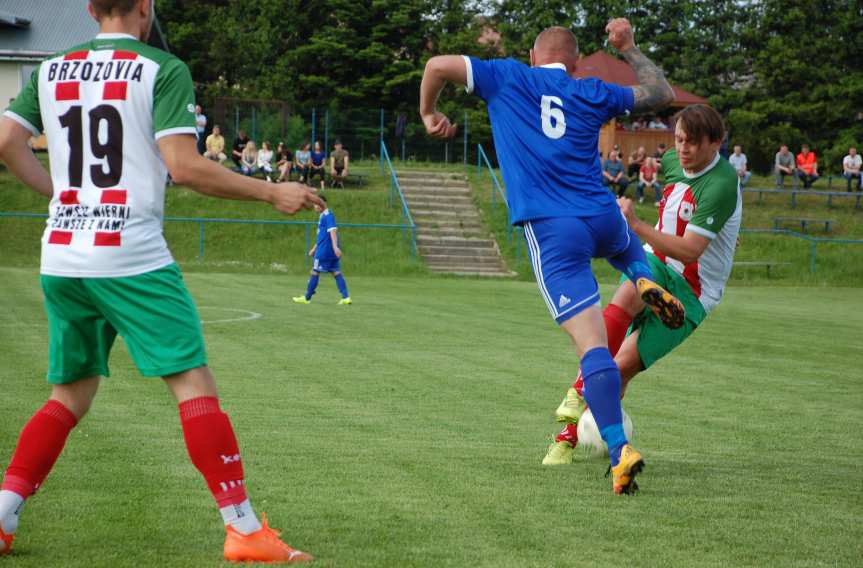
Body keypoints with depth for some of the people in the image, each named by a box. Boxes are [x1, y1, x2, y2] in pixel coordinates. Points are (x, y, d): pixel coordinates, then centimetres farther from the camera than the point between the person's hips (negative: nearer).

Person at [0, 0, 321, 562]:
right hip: (132, 258, -6)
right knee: (195, 385, -3)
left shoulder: (51, 70, 12)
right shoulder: (162, 69, -5)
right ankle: (245, 531, -6)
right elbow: (183, 164, -13)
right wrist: (272, 193, -5)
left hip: (61, 257, 6)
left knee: (71, 394, 17)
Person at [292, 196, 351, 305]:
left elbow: (333, 231, -24)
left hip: (324, 251, -9)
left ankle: (307, 298, 10)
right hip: (331, 251, 9)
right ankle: (346, 297, -2)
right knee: (336, 272, 5)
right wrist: (314, 248, 31)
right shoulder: (323, 216, 17)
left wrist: (335, 246, -33)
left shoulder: (328, 216, -13)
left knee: (315, 272, 1)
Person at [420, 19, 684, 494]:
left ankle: (619, 452, -22)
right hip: (602, 219, 3)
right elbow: (660, 94, 27)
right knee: (624, 238, 42)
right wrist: (628, 48, 38)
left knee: (592, 344, -10)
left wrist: (429, 113, 23)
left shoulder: (508, 78, 9)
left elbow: (438, 66, 6)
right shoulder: (591, 93, 14)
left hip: (550, 231, -3)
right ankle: (645, 281, 11)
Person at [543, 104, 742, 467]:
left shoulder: (721, 185, -22)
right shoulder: (673, 162, 2)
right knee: (627, 295, -34)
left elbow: (689, 251, -28)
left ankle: (570, 434, 2)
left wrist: (636, 225, -34)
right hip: (656, 264, 5)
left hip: (691, 294, -5)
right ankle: (581, 390, -37)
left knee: (623, 366, -16)